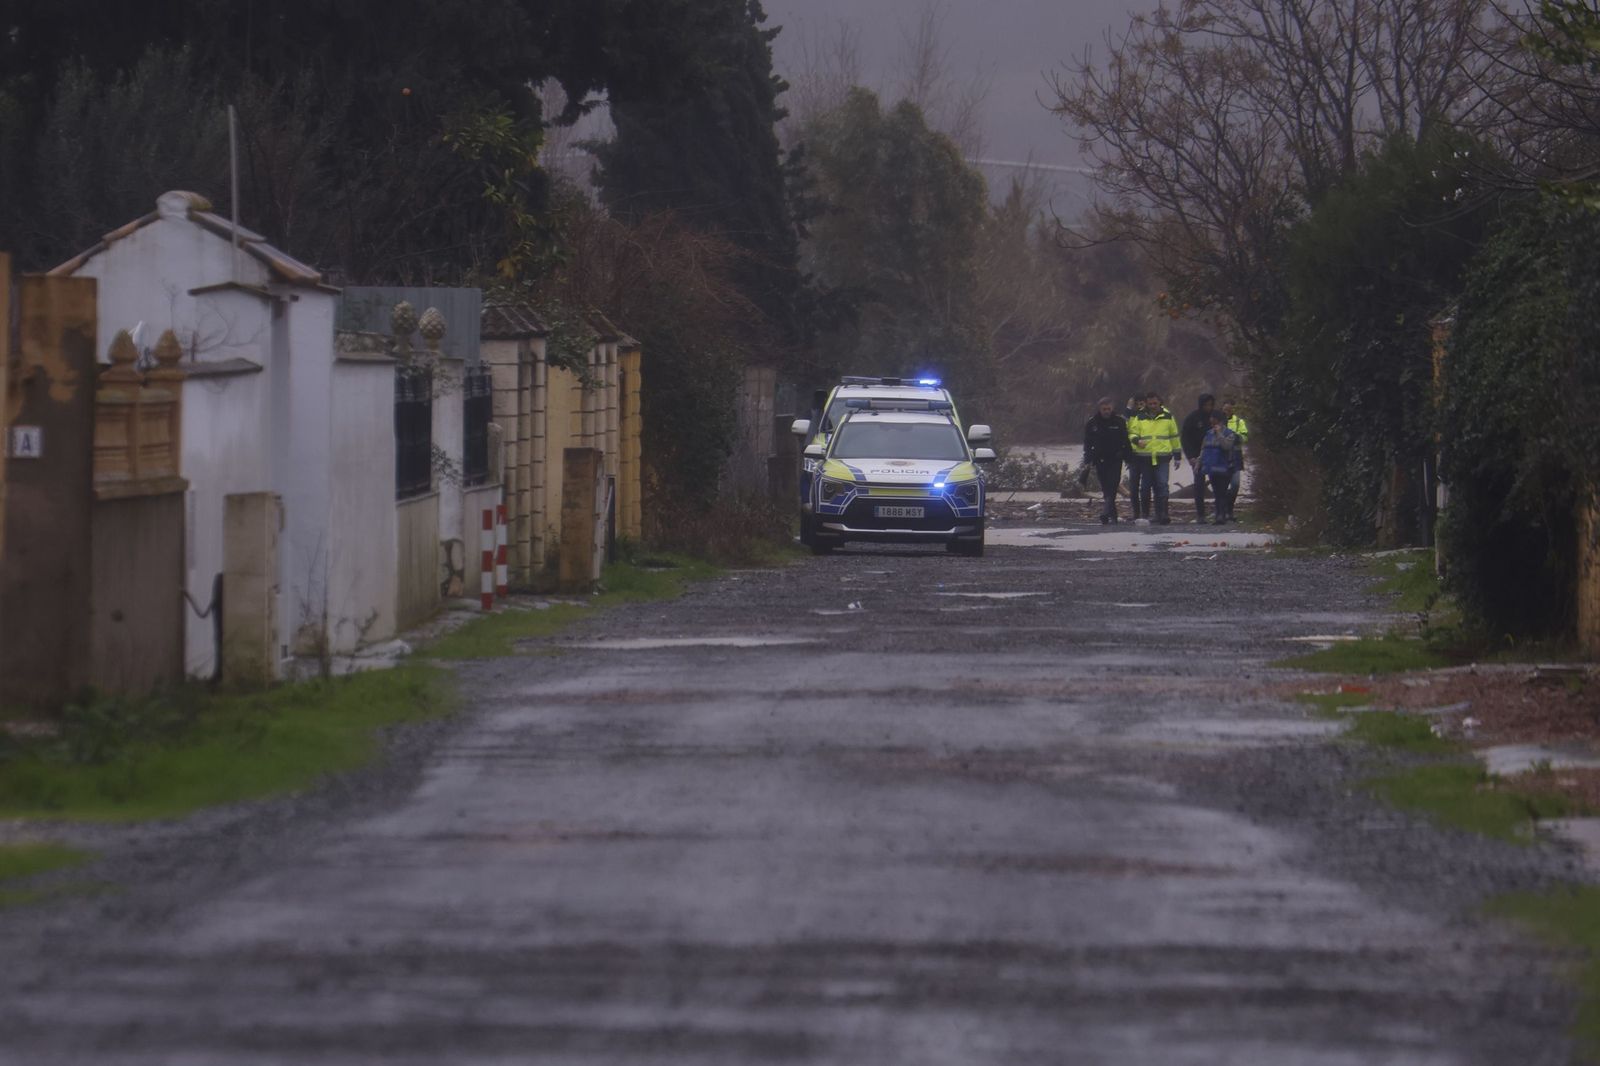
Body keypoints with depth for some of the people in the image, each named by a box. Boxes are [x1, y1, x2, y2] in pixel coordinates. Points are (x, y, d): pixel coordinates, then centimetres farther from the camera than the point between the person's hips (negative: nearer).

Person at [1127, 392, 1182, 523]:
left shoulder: (1167, 416, 8)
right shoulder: (1139, 417, 7)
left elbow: (1174, 436, 15)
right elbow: (1132, 433, 9)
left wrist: (1177, 455, 14)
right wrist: (1137, 440, -15)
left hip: (1162, 457, -1)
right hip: (1144, 457, 1)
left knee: (1162, 485, -12)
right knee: (1145, 487, 7)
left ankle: (1162, 514, -14)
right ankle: (1145, 515, 19)